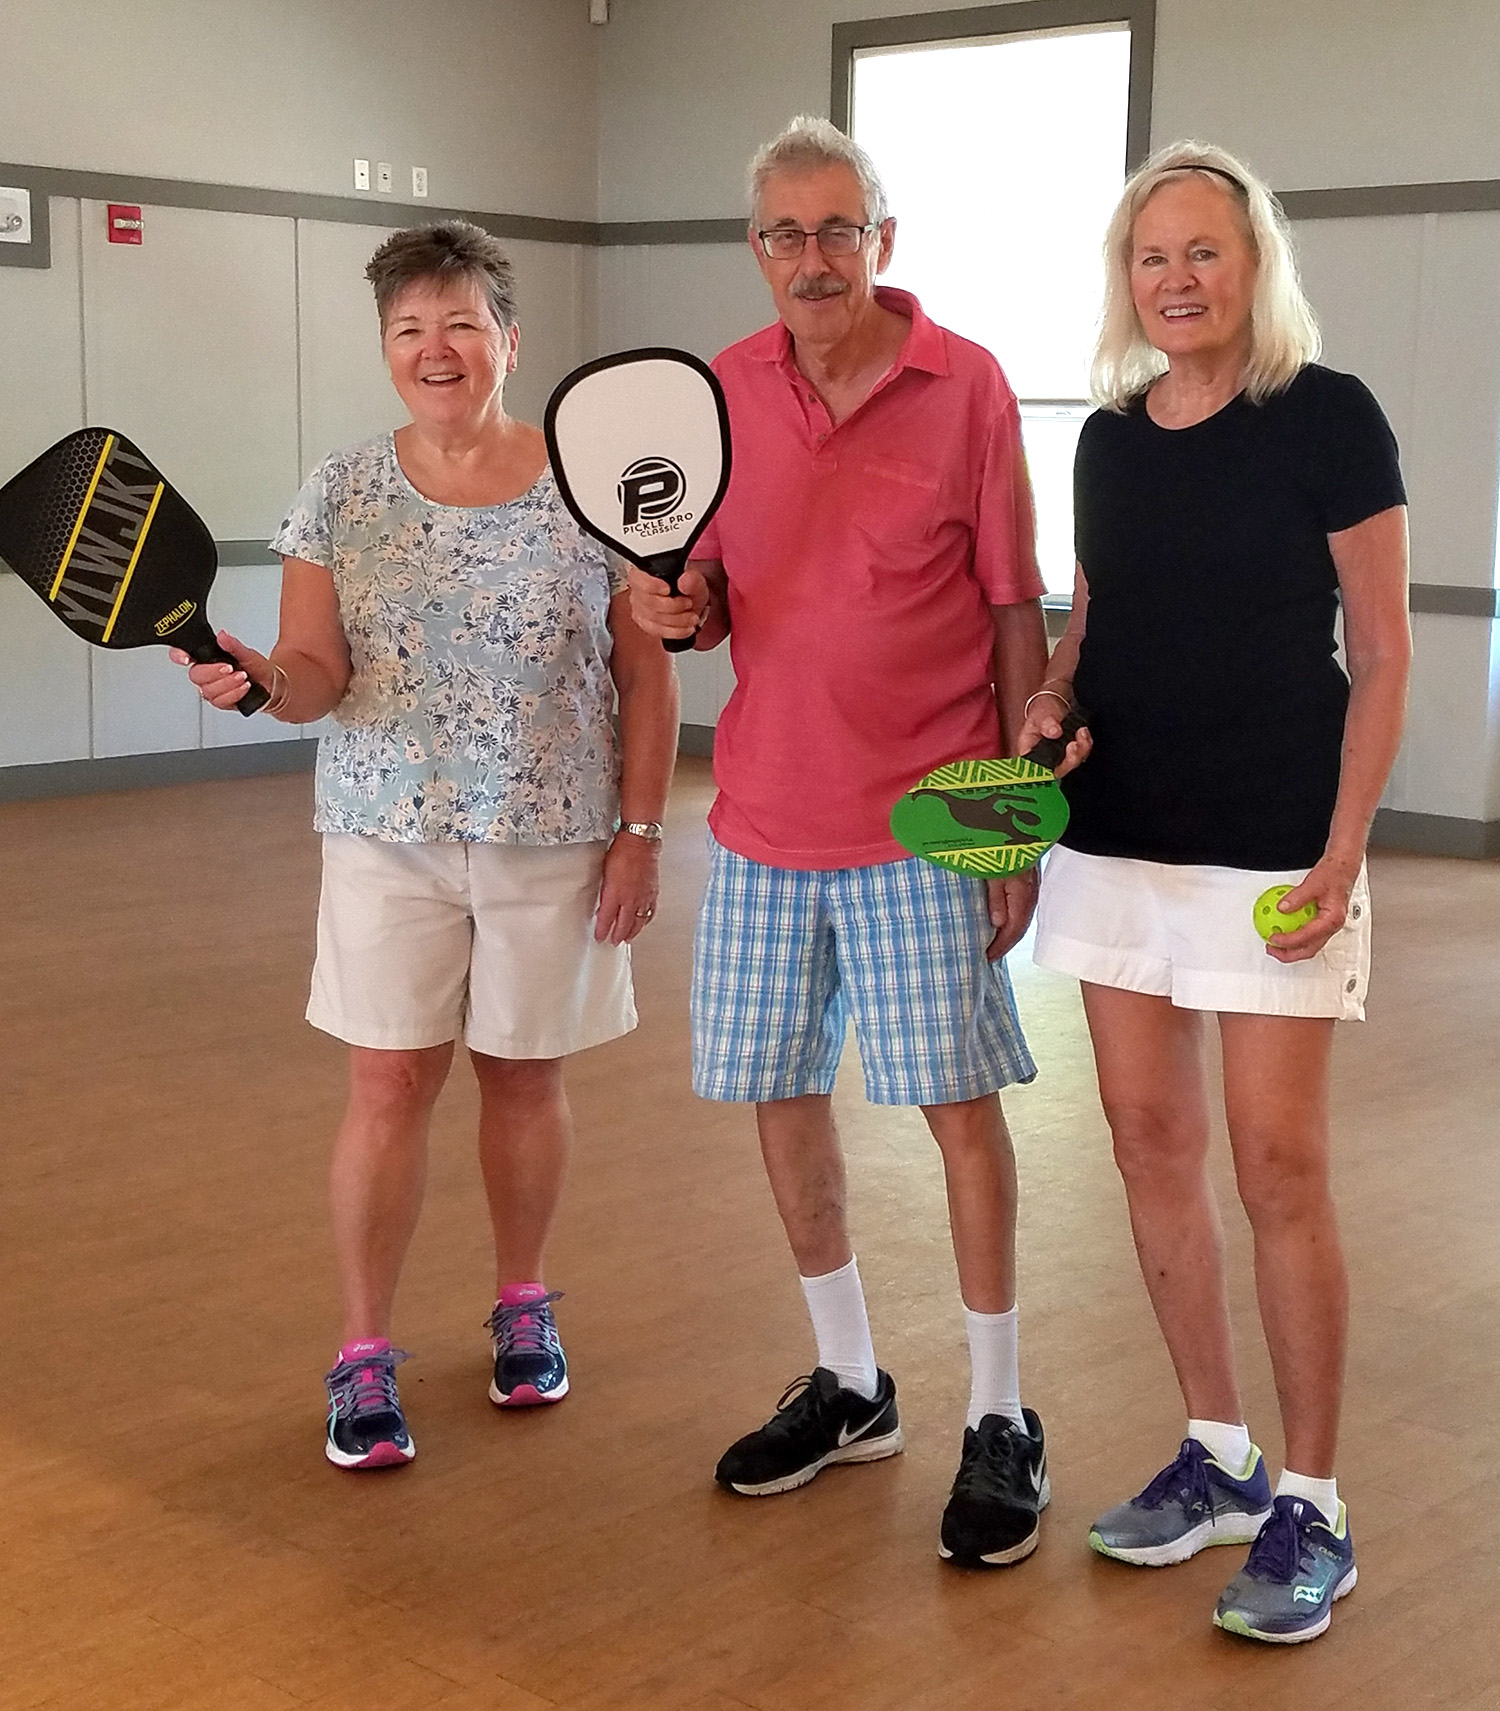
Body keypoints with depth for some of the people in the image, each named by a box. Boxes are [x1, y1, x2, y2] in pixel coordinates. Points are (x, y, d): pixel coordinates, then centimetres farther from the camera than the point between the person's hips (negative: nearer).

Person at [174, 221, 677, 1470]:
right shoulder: (341, 496, 0)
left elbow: (646, 678, -1)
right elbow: (319, 675, -2)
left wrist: (640, 833, -4)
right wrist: (264, 678, -24)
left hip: (552, 845, 0)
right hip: (390, 840, 1)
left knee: (524, 1076, 11)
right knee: (389, 1085, -1)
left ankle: (523, 1305, 32)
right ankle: (364, 1356, 11)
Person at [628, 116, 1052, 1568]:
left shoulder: (965, 387, -5)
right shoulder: (722, 393, 6)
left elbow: (1016, 615, -3)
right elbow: (713, 603, 13)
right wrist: (674, 607, -11)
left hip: (922, 820, -4)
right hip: (765, 813, 4)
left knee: (958, 1104, -1)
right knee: (778, 1095, 10)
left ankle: (999, 1419, 15)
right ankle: (848, 1385, 28)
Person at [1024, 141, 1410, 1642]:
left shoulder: (1328, 420, -7)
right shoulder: (1109, 437, 9)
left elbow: (1379, 653, -7)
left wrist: (1341, 855, -14)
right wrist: (1047, 701, -2)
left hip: (1272, 851, -6)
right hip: (1120, 841, 6)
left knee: (1277, 1171, -4)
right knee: (1150, 1143, 9)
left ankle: (1309, 1507, 11)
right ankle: (1215, 1458, 24)